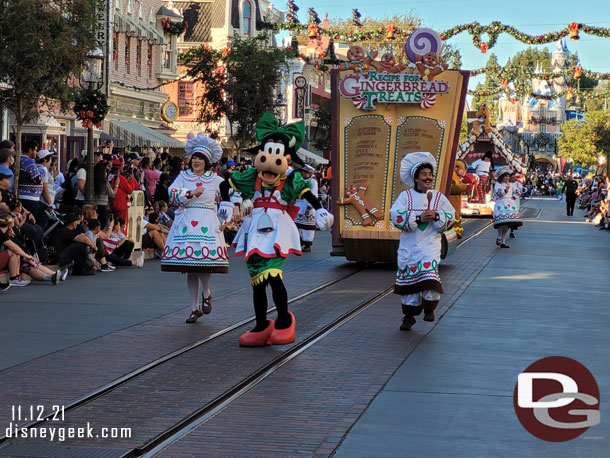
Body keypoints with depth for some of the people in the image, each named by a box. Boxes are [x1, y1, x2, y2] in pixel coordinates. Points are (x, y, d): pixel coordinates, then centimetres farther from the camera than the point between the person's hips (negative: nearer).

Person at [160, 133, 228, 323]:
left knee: (204, 261, -18)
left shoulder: (215, 180, 8)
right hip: (186, 223, 2)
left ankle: (206, 294, 12)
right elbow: (172, 195, -2)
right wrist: (190, 193, -12)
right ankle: (195, 308, 12)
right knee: (190, 267, 3)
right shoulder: (183, 176, 10)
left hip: (207, 223, -2)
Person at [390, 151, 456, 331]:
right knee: (408, 277, 3)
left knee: (429, 272, -20)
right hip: (409, 245, 0)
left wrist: (436, 216, -13)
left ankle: (429, 308, -1)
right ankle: (408, 316, 15)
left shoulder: (439, 197, 8)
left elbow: (451, 217, 6)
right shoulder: (405, 196, 2)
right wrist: (418, 219, -18)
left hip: (430, 244, 0)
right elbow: (396, 216, -9)